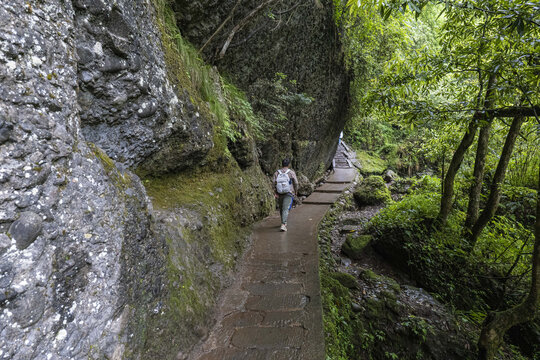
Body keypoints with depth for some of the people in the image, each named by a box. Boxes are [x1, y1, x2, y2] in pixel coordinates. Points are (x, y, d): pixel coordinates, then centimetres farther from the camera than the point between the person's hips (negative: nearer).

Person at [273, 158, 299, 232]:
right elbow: (295, 183, -6)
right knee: (286, 209, -6)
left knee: (281, 208, 20)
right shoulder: (292, 172, -7)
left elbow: (274, 183, -10)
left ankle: (284, 223, 36)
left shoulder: (276, 173, -1)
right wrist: (296, 191, 9)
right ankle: (283, 225, -20)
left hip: (279, 193, 3)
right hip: (289, 193, -3)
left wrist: (275, 193, -11)